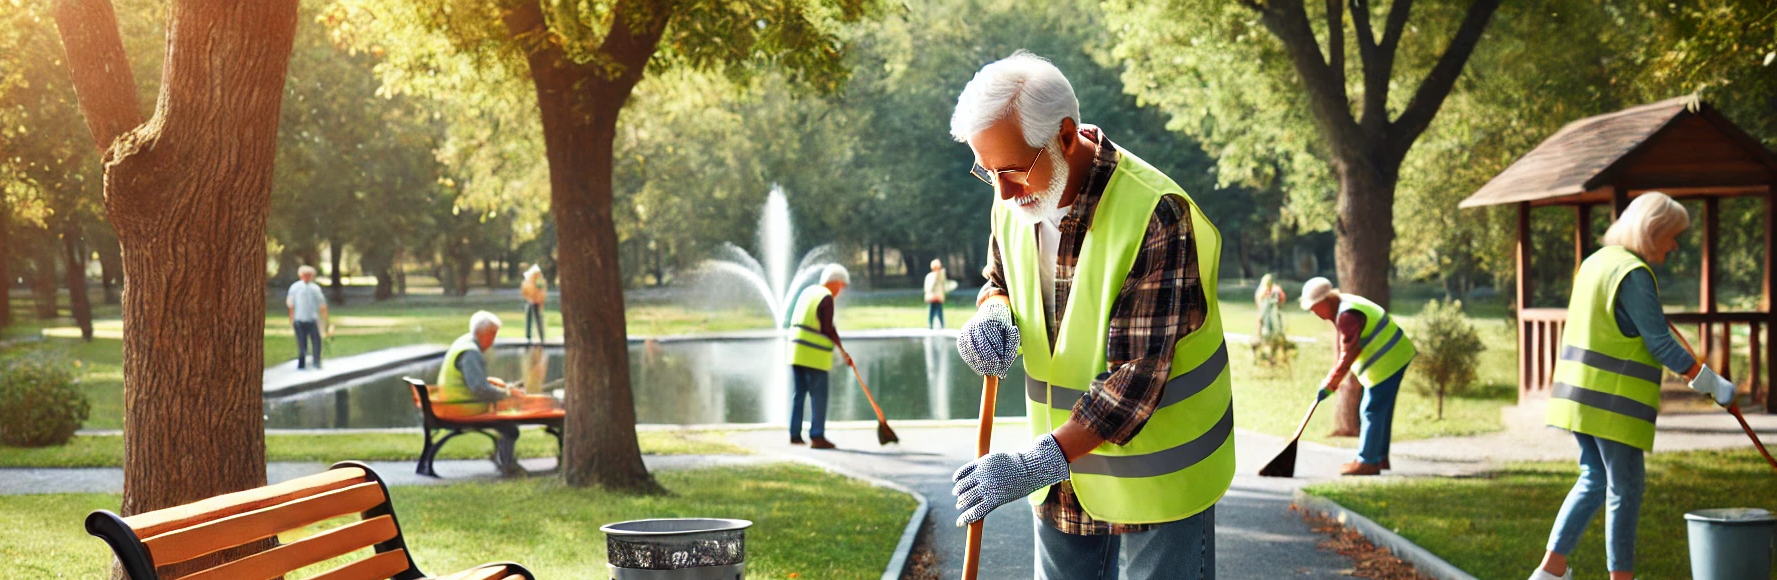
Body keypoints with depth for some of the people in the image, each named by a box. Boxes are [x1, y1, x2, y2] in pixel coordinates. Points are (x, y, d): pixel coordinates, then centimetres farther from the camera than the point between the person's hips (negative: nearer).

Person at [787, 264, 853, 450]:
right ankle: (817, 436, -3)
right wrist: (842, 351, -6)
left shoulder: (807, 292, 14)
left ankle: (795, 434, 14)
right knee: (818, 396, -2)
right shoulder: (827, 298, -10)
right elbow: (828, 328, -13)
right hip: (815, 355, -8)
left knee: (798, 393, 12)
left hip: (797, 350, 8)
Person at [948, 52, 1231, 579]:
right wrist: (991, 315, -9)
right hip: (1063, 475, 6)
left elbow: (1137, 376, -27)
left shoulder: (1156, 215, -25)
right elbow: (998, 281, 17)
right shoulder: (1015, 199, -3)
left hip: (1155, 474, -6)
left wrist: (1038, 463, -32)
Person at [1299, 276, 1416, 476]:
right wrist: (1333, 378, 9)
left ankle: (1367, 461, 0)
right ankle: (1380, 457, 26)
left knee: (1372, 411, -6)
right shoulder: (1341, 307, 10)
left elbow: (1348, 354, -25)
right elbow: (1340, 346, 14)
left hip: (1387, 362, -11)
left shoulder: (1348, 316, -24)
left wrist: (1330, 382, -17)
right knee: (1381, 411, 17)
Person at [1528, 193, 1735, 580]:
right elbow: (1660, 344, -17)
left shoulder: (1597, 262, 12)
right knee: (1625, 485, 1)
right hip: (1613, 402, -9)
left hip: (1581, 394, 9)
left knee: (1594, 479, 14)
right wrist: (1709, 382, -12)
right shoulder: (1633, 274, -16)